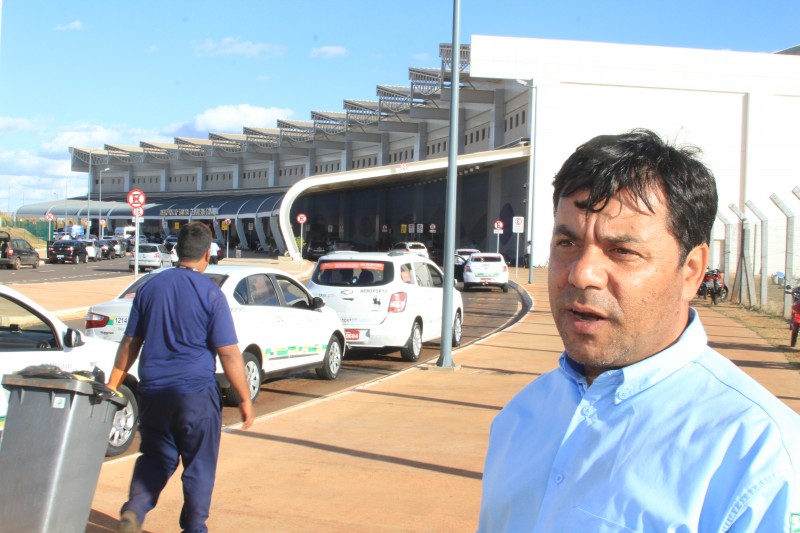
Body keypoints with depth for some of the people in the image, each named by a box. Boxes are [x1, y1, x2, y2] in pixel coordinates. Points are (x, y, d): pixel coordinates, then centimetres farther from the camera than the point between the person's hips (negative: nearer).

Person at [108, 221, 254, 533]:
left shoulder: (149, 288, 5)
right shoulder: (210, 294, -9)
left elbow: (130, 343, 10)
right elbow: (229, 354, -10)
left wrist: (112, 386, 19)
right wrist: (245, 399, -3)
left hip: (153, 391, 4)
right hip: (197, 394, -4)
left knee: (155, 459, 17)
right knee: (199, 465, 9)